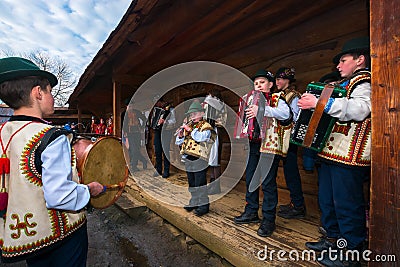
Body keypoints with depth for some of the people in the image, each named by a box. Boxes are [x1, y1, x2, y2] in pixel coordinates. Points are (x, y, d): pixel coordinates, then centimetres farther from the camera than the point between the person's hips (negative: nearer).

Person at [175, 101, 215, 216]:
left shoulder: (206, 126, -4)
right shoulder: (188, 126, 16)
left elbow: (201, 137, -25)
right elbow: (178, 142, 15)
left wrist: (190, 129, -22)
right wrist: (180, 134, -5)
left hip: (199, 159, -7)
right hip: (188, 159, 7)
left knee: (200, 183, -3)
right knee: (191, 183, 16)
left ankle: (203, 205, 9)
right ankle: (194, 202, 30)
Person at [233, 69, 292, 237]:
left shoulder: (276, 99, 0)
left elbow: (286, 114, -22)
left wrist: (262, 110, -30)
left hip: (270, 145, -7)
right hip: (253, 144, 7)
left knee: (268, 183, -4)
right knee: (250, 179, 11)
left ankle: (269, 220, 10)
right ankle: (251, 212, 27)